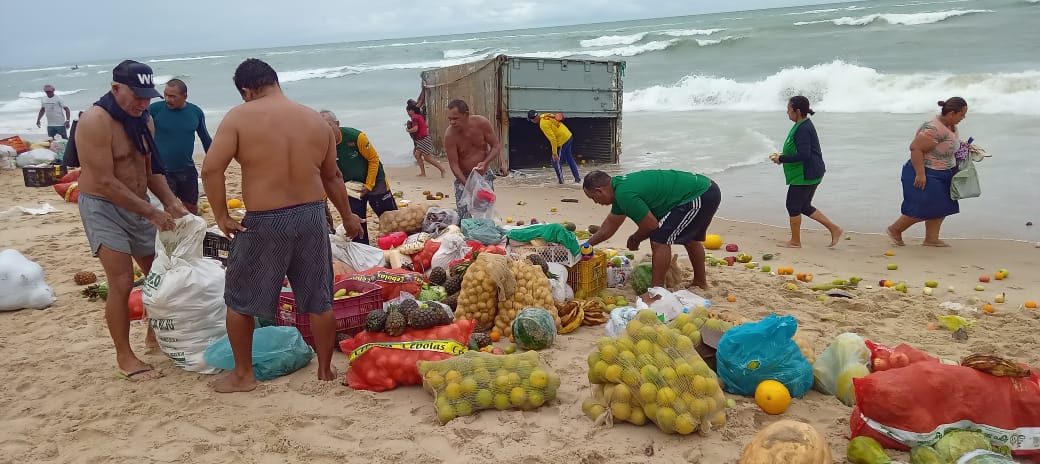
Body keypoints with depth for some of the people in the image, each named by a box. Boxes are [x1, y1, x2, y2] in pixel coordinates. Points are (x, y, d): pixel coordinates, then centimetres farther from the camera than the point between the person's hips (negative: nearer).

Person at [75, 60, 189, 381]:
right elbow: (105, 182, -24)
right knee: (122, 282, -12)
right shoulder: (96, 121, -20)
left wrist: (170, 203, -5)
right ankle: (124, 357, 2)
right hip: (103, 208, -8)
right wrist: (152, 213, -24)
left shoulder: (143, 120, 5)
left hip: (139, 208, 8)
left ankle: (154, 336, 34)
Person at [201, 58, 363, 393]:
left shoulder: (240, 117, -6)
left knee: (240, 300, 15)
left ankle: (243, 374, 25)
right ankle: (326, 371, 24)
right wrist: (347, 216, 26)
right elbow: (332, 176, 15)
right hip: (312, 216, 4)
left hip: (264, 222, -4)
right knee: (319, 300, 14)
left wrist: (221, 216, -6)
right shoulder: (316, 120, 7)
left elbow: (211, 169, -15)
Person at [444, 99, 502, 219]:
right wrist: (467, 184, -29)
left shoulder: (482, 123, -16)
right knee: (465, 218, -9)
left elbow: (496, 146, -8)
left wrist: (485, 163, -26)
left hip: (485, 175, 2)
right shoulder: (450, 135, -21)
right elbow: (453, 164, -19)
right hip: (464, 178, -2)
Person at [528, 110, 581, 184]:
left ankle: (561, 181, 6)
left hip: (562, 141, -9)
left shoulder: (543, 124, -21)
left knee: (556, 161, 1)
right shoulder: (545, 116, 5)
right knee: (569, 159, 21)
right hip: (569, 136, 9)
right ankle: (577, 178, 29)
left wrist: (554, 153, -20)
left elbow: (552, 138, -24)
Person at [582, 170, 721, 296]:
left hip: (700, 197, -11)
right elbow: (611, 223, 24)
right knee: (690, 238, 29)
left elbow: (651, 225, -14)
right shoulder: (619, 186, 12)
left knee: (660, 239, -11)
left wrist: (634, 240, 6)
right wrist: (588, 245, 29)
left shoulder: (625, 194, -21)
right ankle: (700, 282, 45)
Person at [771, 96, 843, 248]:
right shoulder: (804, 125, 13)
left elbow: (803, 155, -27)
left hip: (805, 175, -11)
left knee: (793, 206, 1)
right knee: (805, 207, 17)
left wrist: (781, 159, -18)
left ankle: (795, 241, 13)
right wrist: (783, 156, 14)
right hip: (811, 174, 11)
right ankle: (834, 229, 17)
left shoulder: (803, 129, -20)